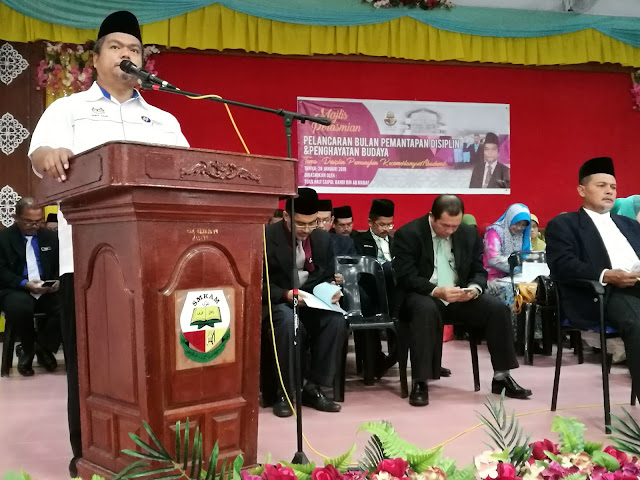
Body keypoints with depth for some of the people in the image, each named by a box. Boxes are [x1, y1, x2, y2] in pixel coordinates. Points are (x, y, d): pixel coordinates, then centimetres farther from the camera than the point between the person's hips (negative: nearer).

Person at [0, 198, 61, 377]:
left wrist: (59, 281, -8)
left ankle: (42, 347, -2)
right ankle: (28, 349, -7)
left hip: (47, 290, 3)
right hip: (16, 290, -3)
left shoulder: (51, 237, 14)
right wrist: (25, 284, -20)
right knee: (19, 307, -38)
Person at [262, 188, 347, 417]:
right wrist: (286, 295, -27)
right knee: (289, 321, -38)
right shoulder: (267, 237, -12)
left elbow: (328, 277, 14)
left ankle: (314, 388, -11)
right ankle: (285, 392, -20)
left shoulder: (323, 238, 5)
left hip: (312, 300, 5)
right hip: (276, 301, -4)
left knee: (337, 320, -25)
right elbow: (259, 282, -12)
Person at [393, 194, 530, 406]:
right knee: (426, 310, -38)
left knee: (498, 308, -16)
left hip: (459, 297, 5)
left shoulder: (469, 234, 5)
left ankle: (501, 376, -4)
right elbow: (406, 278, -16)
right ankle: (420, 383, -32)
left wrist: (474, 289, -16)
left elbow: (479, 271, 8)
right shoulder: (408, 234, -10)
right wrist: (436, 291, -31)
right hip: (422, 297, -5)